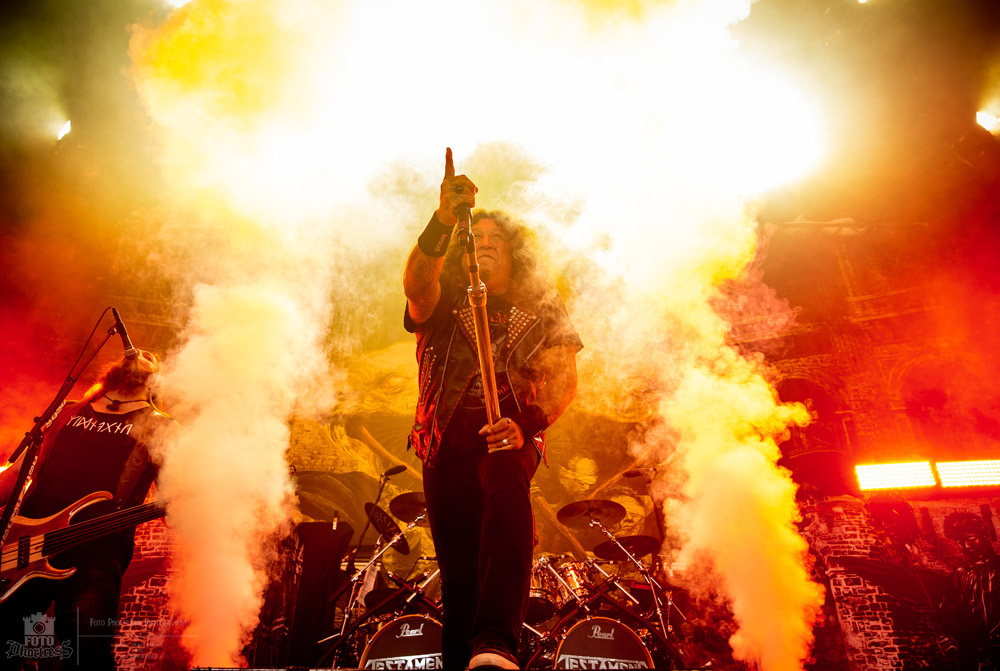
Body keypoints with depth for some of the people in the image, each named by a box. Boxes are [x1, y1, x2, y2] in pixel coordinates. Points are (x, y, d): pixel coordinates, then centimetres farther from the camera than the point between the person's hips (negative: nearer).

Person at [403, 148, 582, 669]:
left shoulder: (543, 311, 14)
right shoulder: (443, 305, 14)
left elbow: (564, 379, 1)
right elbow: (415, 283, -10)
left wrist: (526, 426, -18)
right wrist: (443, 222, -27)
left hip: (510, 436, -1)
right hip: (448, 441, 2)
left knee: (506, 488, -36)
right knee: (457, 575, -3)